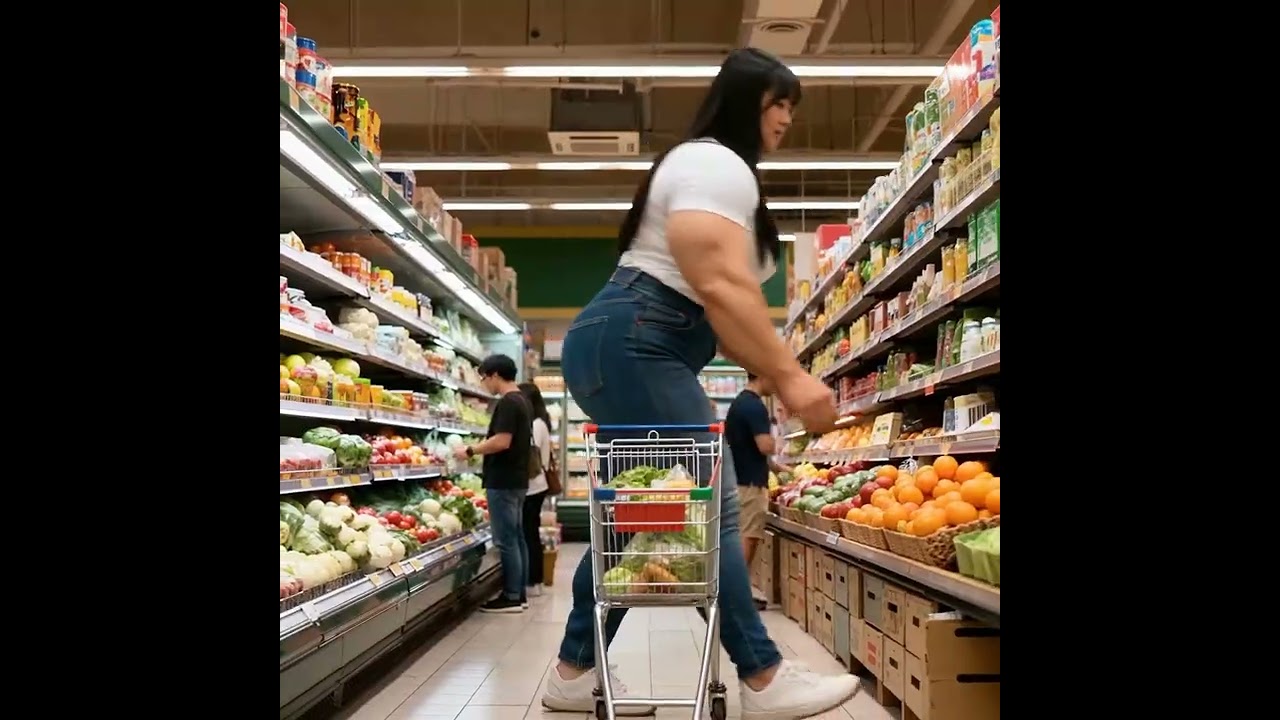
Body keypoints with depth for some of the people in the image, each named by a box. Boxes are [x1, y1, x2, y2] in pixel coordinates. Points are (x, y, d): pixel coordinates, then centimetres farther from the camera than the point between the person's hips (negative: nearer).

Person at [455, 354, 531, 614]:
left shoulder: (507, 403, -16)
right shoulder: (522, 402, 15)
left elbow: (502, 441, -24)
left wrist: (470, 450, -12)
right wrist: (479, 450, 20)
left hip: (503, 481, -10)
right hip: (517, 480, 10)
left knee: (505, 540, -4)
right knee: (516, 537, 12)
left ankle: (511, 597, 1)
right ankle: (519, 594, 17)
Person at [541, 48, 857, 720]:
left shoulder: (715, 168, 27)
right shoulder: (715, 163, -8)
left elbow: (719, 297, 22)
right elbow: (719, 287, -22)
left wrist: (773, 372, 15)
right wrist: (788, 373, -20)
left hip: (633, 348, 12)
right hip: (631, 344, -12)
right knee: (709, 506, -10)